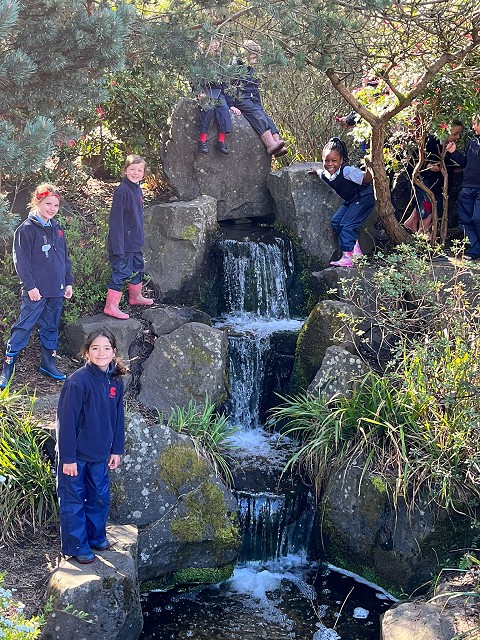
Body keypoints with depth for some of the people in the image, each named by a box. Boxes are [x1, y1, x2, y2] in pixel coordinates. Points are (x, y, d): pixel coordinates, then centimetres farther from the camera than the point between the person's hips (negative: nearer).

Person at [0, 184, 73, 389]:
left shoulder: (57, 229, 13)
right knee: (23, 328, -6)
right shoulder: (26, 229, -8)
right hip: (36, 291, -7)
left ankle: (48, 363, 25)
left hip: (56, 290, 7)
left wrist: (68, 282, 13)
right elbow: (21, 261, -11)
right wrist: (30, 286, -16)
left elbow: (65, 258, 19)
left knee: (51, 328, 14)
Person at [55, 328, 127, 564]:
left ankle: (96, 536, 37)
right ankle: (77, 547, 21)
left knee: (100, 498, 18)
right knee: (74, 501, 7)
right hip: (75, 455, -6)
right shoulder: (77, 382, -22)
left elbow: (118, 418, 9)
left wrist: (116, 450, 11)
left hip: (100, 454, 6)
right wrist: (68, 458, -18)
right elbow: (66, 421, -19)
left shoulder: (115, 381, -1)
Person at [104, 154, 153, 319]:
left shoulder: (137, 189, 9)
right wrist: (118, 247, -24)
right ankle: (111, 306, -1)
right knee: (121, 272, -7)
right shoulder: (122, 190, -19)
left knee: (138, 268, 22)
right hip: (123, 243, -9)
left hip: (135, 241, 9)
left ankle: (136, 296, 41)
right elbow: (116, 220, -21)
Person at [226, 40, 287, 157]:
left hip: (253, 101, 7)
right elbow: (227, 87, -6)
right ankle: (271, 145, -42)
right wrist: (231, 105, -16)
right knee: (259, 117, -28)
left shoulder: (251, 71, 26)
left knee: (267, 119, -18)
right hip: (240, 100, -7)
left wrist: (260, 107, 21)